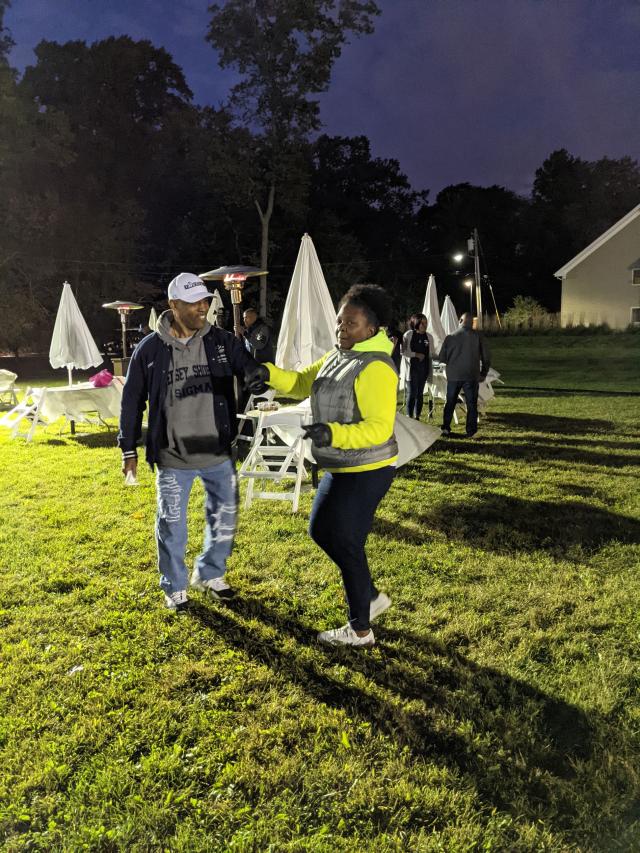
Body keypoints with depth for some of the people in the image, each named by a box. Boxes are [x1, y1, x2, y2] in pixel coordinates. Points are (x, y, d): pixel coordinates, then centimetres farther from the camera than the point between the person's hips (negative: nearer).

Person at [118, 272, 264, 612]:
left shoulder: (222, 342, -3)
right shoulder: (149, 349, -6)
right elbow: (132, 401, 2)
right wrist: (129, 449, 4)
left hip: (219, 453, 2)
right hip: (172, 457, -2)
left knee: (225, 518, 14)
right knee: (172, 526, 10)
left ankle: (209, 574, 38)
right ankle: (175, 587, 32)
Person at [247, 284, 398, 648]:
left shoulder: (376, 368, -21)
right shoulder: (337, 356, 9)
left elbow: (379, 427, -26)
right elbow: (301, 382, 10)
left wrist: (334, 433, -39)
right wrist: (271, 373, -9)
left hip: (367, 470, -10)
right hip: (342, 468, 10)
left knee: (346, 543, 0)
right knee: (321, 531, 19)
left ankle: (360, 629, 19)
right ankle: (371, 596, 34)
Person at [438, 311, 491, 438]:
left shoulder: (450, 337, -1)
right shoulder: (477, 336, -4)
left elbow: (442, 358, 3)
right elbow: (485, 357, -1)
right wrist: (483, 373, 12)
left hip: (453, 375, 1)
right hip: (471, 376, -1)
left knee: (450, 403, 15)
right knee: (471, 404, 6)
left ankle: (445, 428, 13)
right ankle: (471, 432, 4)